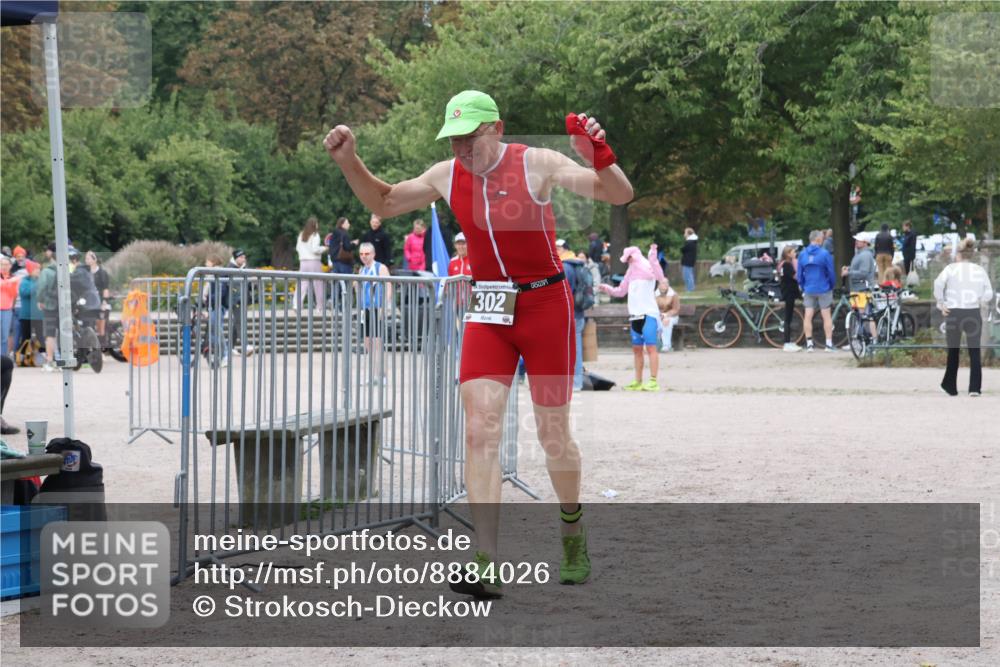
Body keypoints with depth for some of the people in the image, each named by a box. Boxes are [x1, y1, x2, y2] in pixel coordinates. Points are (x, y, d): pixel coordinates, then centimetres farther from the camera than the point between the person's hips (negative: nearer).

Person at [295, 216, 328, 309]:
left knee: (303, 284, 4)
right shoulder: (315, 235, -10)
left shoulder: (301, 235, 7)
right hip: (314, 262, -5)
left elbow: (297, 248, 12)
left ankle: (298, 304, -9)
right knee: (318, 284, 7)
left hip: (303, 262, 5)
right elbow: (315, 249, -17)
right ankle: (320, 305, 12)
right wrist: (324, 248, -1)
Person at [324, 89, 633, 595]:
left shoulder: (536, 164, -13)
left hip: (546, 306, -3)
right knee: (479, 429, -13)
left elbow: (619, 195, -18)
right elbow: (383, 203, 18)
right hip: (487, 310, 3)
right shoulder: (447, 176, 1)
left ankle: (573, 531, 32)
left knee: (553, 435, 3)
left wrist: (599, 156, -38)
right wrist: (348, 161, 3)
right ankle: (486, 565, -17)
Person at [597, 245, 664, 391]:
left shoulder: (648, 268, -2)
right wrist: (607, 289, 12)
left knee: (650, 347, -11)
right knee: (637, 349, 10)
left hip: (649, 314, -8)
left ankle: (653, 381, -13)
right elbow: (621, 291, 27)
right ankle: (638, 382, 16)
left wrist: (653, 255, -30)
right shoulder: (631, 272, 20)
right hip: (635, 315, 8)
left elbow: (659, 276, -23)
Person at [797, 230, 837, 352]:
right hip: (823, 289, -3)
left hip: (808, 290, 3)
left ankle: (809, 343, 4)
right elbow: (831, 272, -7)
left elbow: (799, 273, 5)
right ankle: (829, 344, 4)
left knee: (808, 316, 5)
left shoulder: (802, 254, 1)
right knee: (827, 316, 4)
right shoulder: (824, 254, -11)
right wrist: (832, 285, 9)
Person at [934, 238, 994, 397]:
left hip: (953, 313, 0)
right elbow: (989, 294, 0)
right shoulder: (980, 270, 6)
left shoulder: (951, 268, 1)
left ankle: (950, 387, 21)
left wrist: (941, 305, -5)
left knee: (953, 351, 13)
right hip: (974, 314, 0)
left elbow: (938, 284, -13)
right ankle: (975, 387, -4)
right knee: (975, 351, 5)